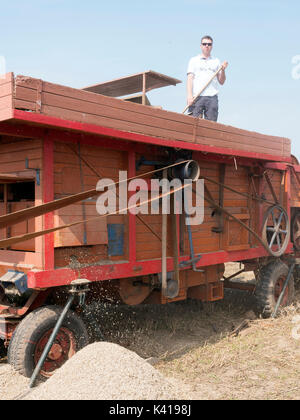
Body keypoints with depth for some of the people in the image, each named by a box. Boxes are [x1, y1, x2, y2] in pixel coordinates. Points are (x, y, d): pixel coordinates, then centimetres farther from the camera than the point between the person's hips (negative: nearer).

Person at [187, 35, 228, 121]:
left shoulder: (216, 61, 21)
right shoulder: (194, 60, 16)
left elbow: (221, 82, 18)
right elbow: (190, 78, 4)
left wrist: (223, 70, -1)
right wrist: (189, 95, -10)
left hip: (212, 97, 2)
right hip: (196, 96, -2)